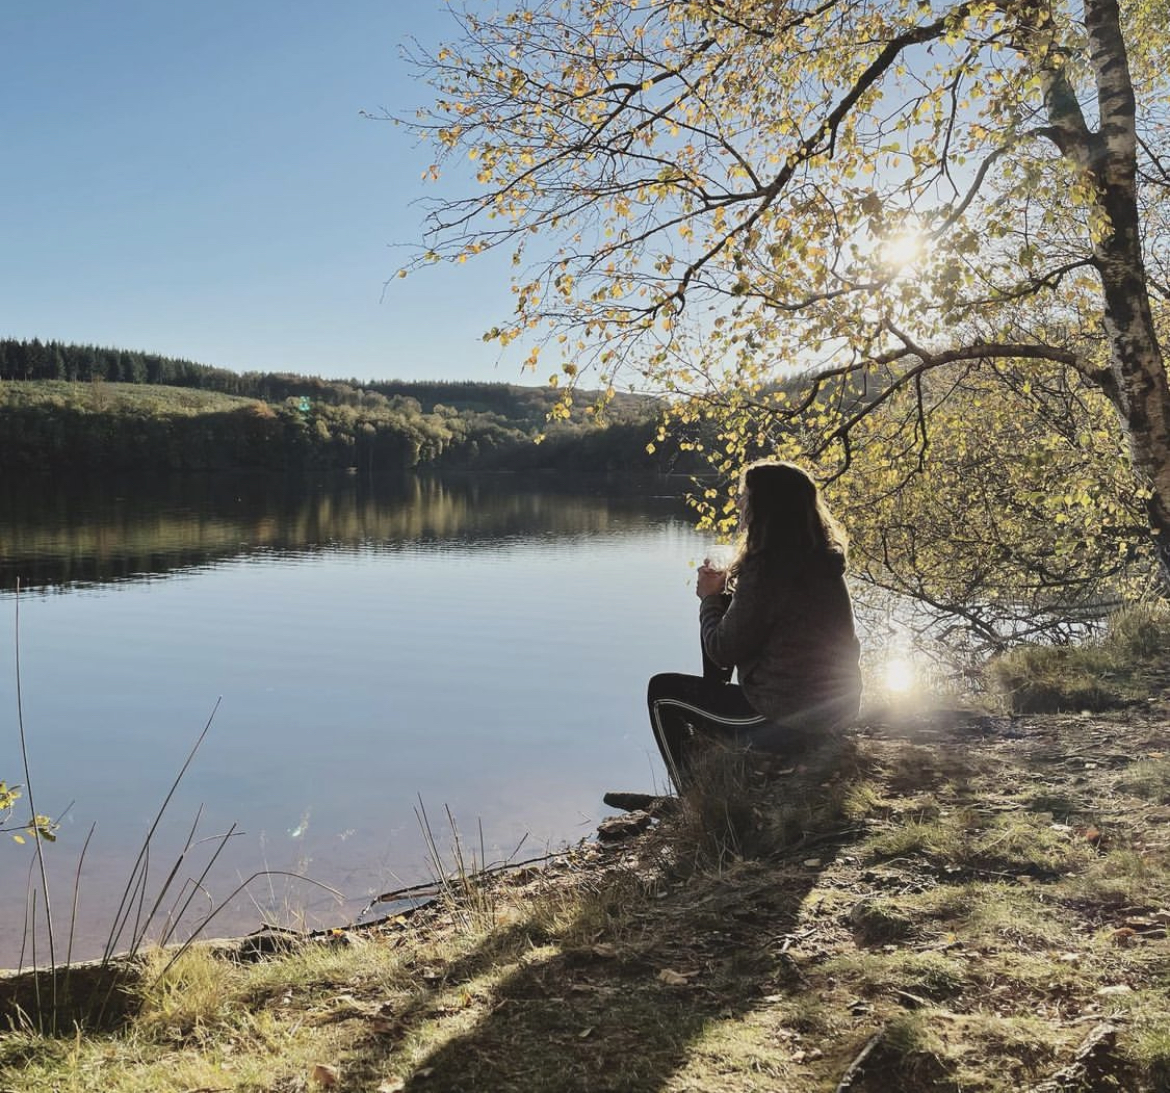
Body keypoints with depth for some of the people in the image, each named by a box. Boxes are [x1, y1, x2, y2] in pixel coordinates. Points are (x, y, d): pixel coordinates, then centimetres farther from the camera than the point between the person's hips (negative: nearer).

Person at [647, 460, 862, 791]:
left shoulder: (765, 568, -22)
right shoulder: (824, 560, 3)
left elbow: (723, 651, -15)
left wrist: (710, 598, 1)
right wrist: (724, 593, 8)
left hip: (787, 723, -9)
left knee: (662, 690, 12)